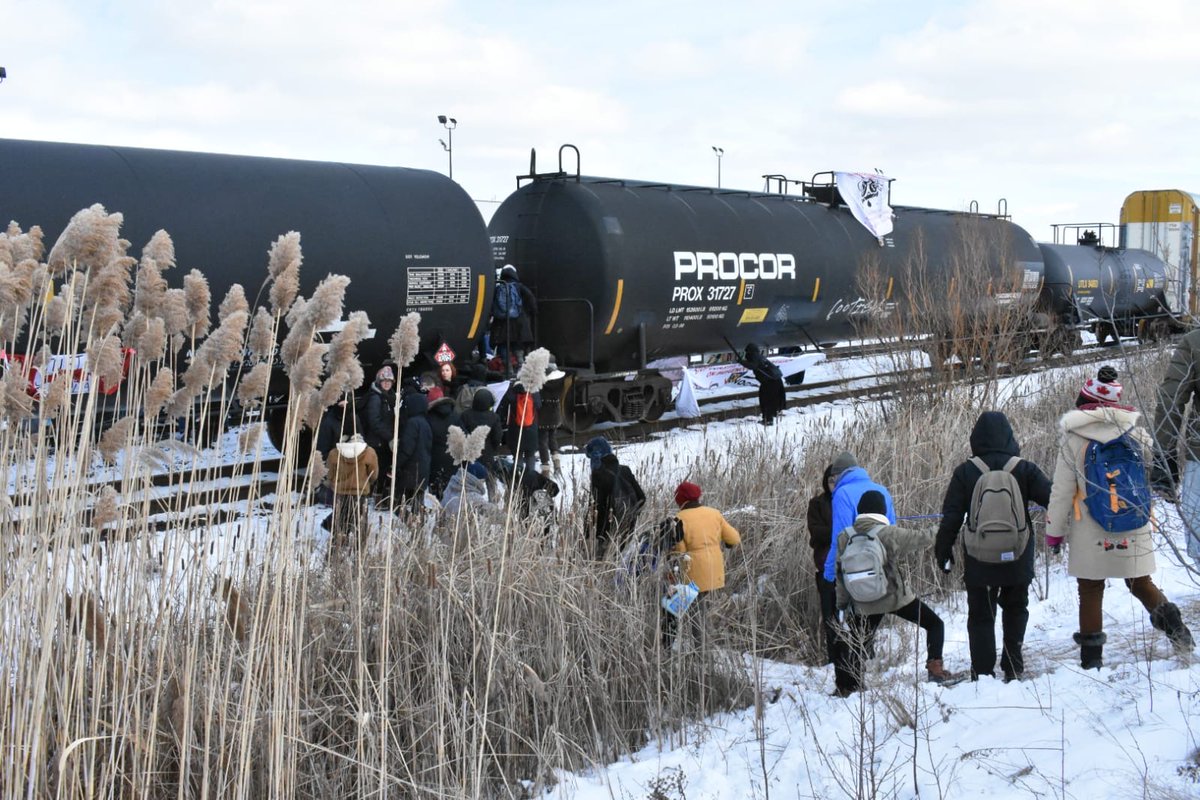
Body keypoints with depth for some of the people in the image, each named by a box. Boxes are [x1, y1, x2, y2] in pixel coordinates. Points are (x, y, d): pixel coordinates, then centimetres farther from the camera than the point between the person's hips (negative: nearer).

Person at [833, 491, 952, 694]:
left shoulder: (844, 537, -3)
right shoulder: (889, 533, -14)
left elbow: (841, 573, 3)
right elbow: (920, 539, -1)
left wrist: (842, 603, 13)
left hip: (865, 604, 3)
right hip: (896, 597, -3)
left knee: (856, 644, 14)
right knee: (934, 623, 12)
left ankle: (846, 687, 10)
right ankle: (934, 667, -1)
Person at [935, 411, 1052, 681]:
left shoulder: (965, 472, -8)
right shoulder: (1024, 469, -6)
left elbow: (951, 517, -6)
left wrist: (943, 551, 5)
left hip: (979, 560, -1)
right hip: (1018, 559, 1)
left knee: (980, 615, 9)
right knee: (1016, 609, 20)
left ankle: (982, 672, 5)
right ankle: (1013, 667, 19)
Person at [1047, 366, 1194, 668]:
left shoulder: (1072, 438, -9)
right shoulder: (1133, 432, 1)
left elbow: (1062, 490, -5)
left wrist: (1054, 530, 3)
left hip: (1090, 531, -3)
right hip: (1134, 530, 3)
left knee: (1090, 590, 7)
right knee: (1140, 582, 15)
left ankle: (1091, 654, 9)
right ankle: (1169, 618, -9)